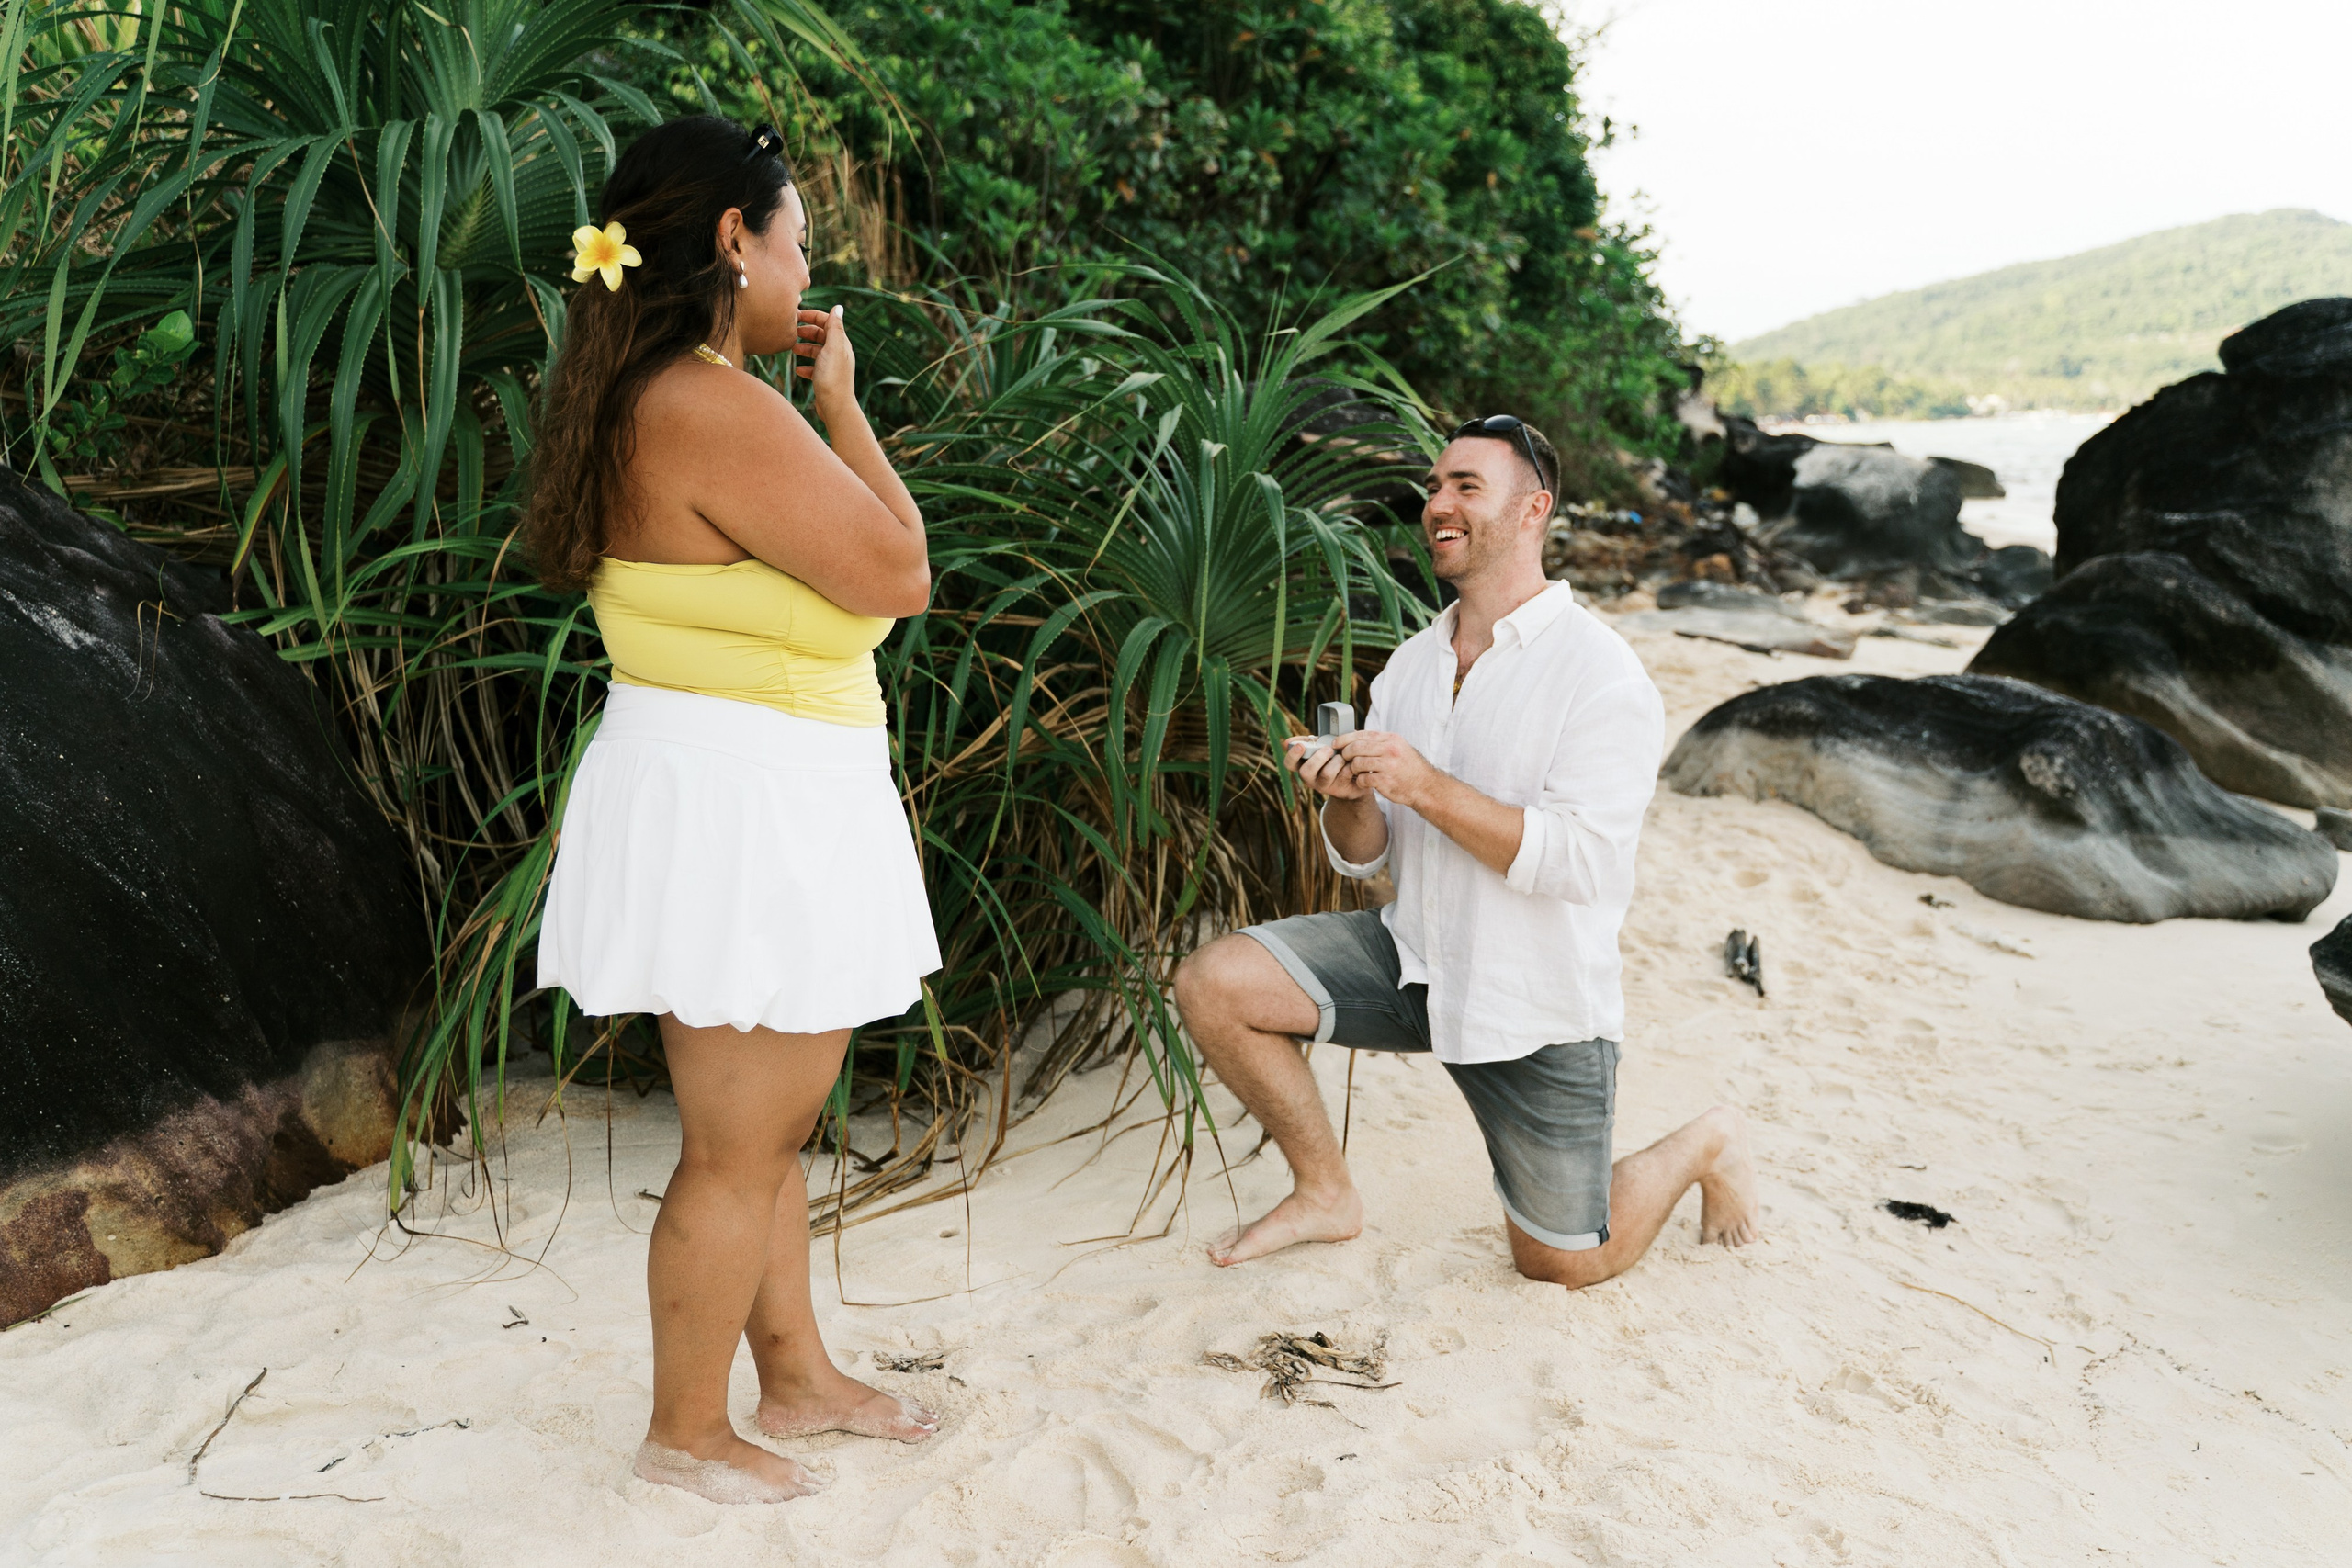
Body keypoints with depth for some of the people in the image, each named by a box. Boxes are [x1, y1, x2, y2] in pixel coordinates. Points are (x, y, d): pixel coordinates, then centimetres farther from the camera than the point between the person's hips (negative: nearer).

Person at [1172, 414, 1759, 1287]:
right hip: (1414, 957, 5)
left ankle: (1704, 1147, 35)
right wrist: (1345, 798, -18)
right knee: (1211, 983, -13)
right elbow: (1366, 859, 5)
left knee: (1562, 1268, 6)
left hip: (1537, 1009, -5)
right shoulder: (1410, 665, 4)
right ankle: (1325, 1193, 8)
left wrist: (1428, 787, -30)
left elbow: (1582, 859, -25)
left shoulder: (1600, 674, -16)